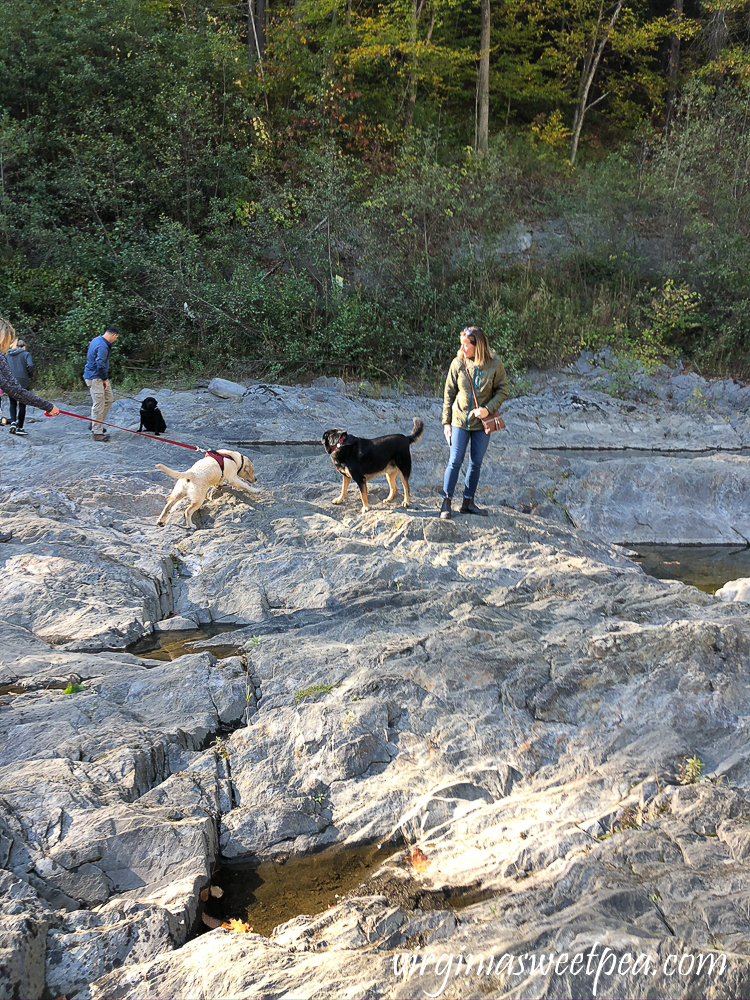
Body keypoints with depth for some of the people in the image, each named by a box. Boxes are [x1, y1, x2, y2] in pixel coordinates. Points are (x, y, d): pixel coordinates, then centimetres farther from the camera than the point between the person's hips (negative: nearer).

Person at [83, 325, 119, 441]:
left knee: (109, 399, 16)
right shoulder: (102, 346, -22)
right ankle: (97, 432, -2)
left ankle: (95, 424, 24)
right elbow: (101, 364, -26)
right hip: (95, 378, -11)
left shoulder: (97, 340, 11)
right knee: (98, 405, -7)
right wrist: (105, 379, -12)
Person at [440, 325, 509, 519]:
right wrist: (446, 422, -2)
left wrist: (488, 409, -16)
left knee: (476, 464, 10)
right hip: (460, 421, -1)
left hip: (482, 423, 1)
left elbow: (502, 390, 0)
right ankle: (446, 502, 8)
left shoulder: (494, 365, -9)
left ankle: (468, 502, 23)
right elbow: (449, 394, 0)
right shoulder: (457, 364, -7)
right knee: (455, 462, -1)